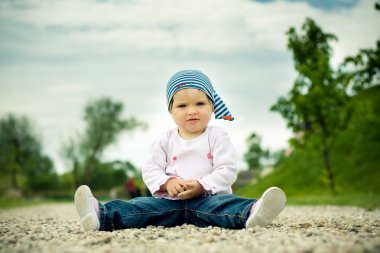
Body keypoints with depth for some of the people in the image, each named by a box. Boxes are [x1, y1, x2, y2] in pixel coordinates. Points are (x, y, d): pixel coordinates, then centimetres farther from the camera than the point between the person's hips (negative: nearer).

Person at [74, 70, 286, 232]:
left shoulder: (218, 136, 5)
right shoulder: (165, 140, 14)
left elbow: (227, 170, -4)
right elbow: (150, 169, 8)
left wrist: (202, 186, -19)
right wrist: (167, 183, -13)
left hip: (208, 197, -3)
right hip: (170, 199, 3)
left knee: (223, 204, -35)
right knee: (142, 206, -21)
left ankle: (251, 213, -64)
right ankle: (102, 216, -38)